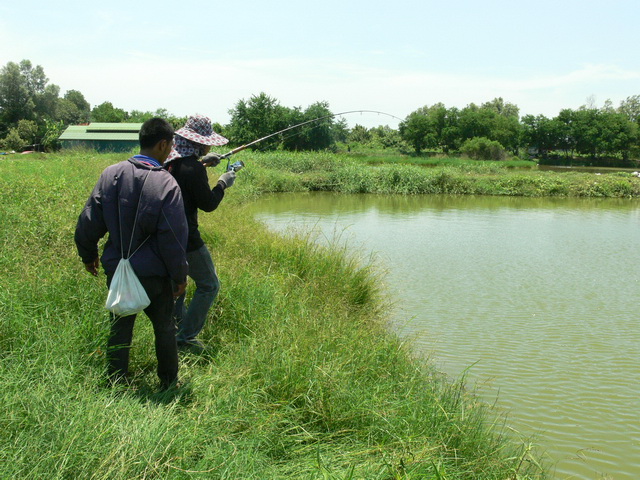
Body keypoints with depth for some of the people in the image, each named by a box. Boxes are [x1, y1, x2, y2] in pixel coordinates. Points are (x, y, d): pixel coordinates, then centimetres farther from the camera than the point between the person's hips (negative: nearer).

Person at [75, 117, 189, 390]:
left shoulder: (111, 174, -5)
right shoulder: (166, 184, -18)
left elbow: (89, 222, 2)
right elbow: (174, 237, -15)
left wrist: (88, 255, 18)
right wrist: (180, 276, -4)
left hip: (116, 270, 4)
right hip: (154, 273, -3)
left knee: (119, 329, 15)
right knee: (164, 329, 15)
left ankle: (116, 387, 25)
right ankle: (169, 384, 28)